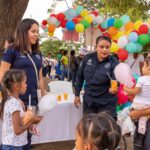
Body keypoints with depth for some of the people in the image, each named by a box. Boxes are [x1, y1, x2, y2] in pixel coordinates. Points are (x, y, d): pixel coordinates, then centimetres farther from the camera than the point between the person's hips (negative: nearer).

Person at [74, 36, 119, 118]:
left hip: (106, 103, -3)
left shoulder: (114, 62, -14)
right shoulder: (88, 58, -5)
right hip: (88, 100, 3)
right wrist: (77, 94, 8)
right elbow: (80, 76, 6)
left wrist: (113, 88, -48)